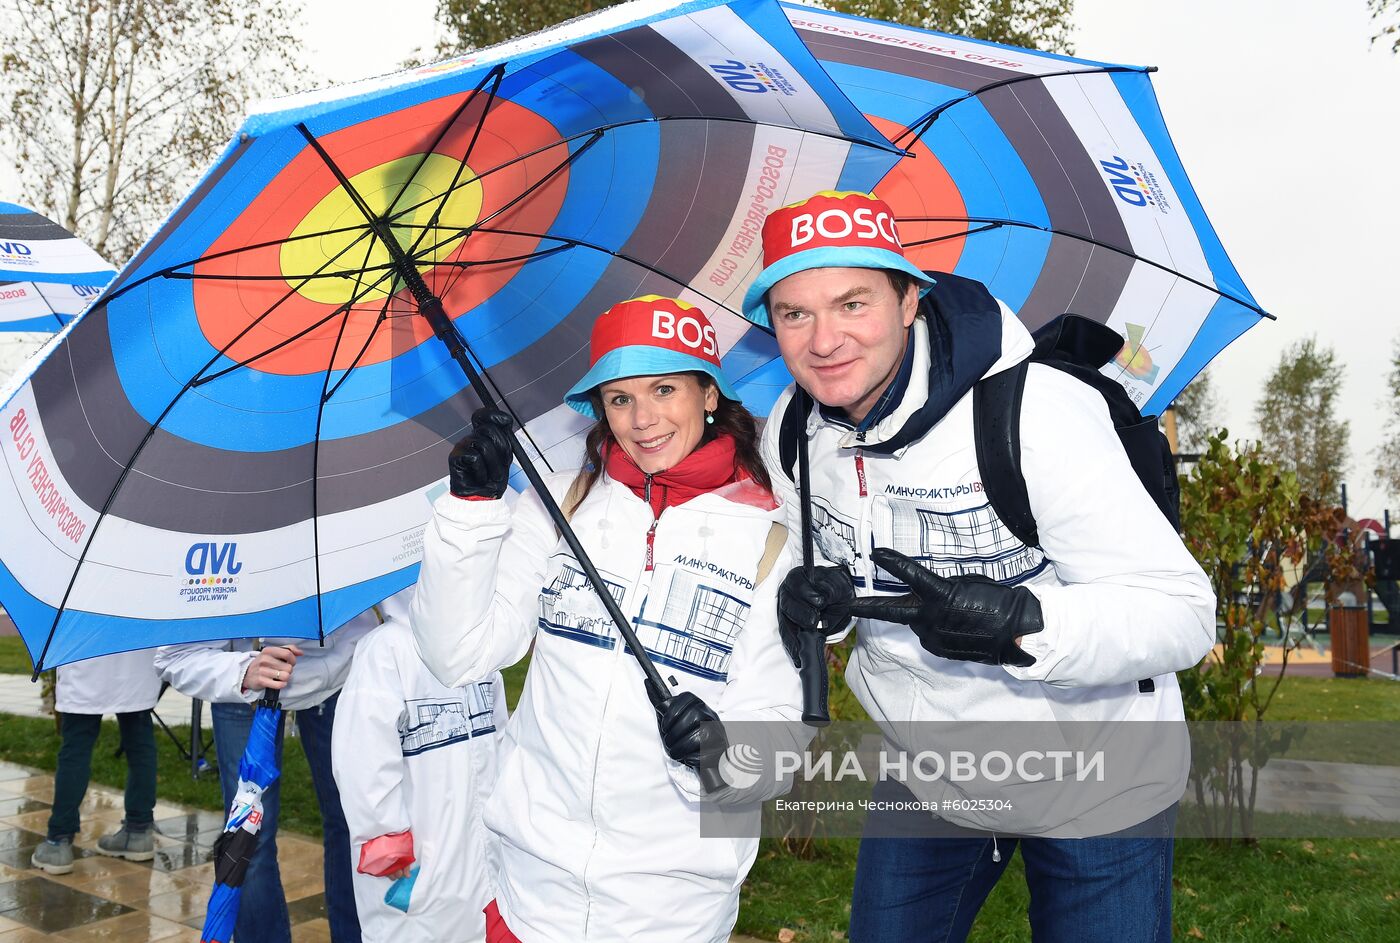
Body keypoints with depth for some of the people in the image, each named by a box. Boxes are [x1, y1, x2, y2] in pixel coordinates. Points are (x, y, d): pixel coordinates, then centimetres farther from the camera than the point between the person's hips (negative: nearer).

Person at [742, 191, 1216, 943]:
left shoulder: (1032, 412, -28)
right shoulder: (790, 432, -9)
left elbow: (1184, 613, -26)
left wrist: (1021, 625, -42)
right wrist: (807, 600, -17)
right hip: (923, 776, 5)